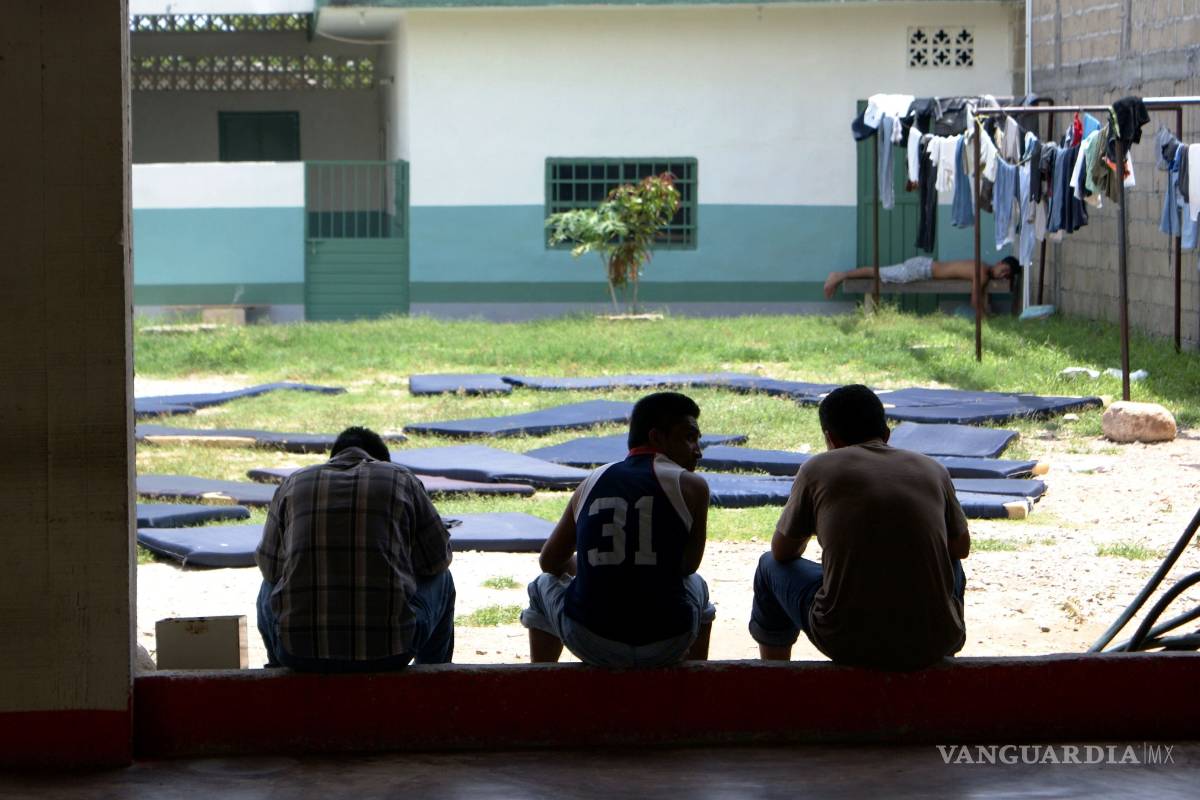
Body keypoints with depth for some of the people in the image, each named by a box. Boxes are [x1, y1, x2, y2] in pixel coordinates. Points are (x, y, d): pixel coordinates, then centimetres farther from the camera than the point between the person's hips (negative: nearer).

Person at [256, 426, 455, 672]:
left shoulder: (292, 484, 12)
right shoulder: (402, 481, 8)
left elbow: (270, 566, 18)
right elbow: (437, 557, 15)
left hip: (300, 652, 2)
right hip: (389, 650, -2)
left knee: (270, 586, 36)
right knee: (440, 579, 29)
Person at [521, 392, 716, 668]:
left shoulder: (591, 483, 10)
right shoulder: (692, 486, 0)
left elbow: (550, 561, 20)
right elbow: (689, 564, 11)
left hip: (591, 643, 1)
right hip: (668, 645, -1)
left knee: (544, 586, 35)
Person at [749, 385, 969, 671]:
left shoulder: (818, 470, 3)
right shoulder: (933, 470, 9)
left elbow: (782, 552, 16)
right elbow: (961, 548, 25)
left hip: (847, 641, -3)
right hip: (933, 644, 3)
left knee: (771, 567, 26)